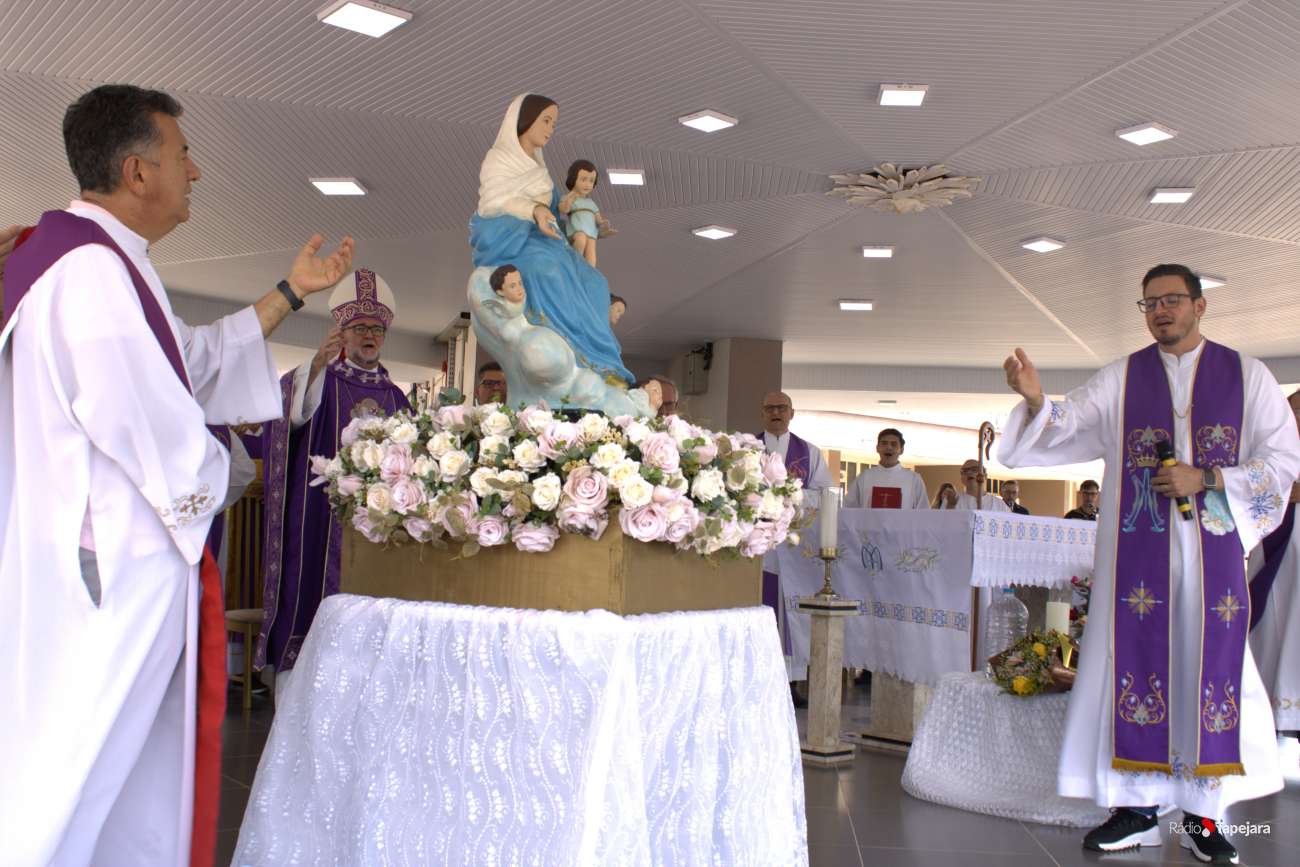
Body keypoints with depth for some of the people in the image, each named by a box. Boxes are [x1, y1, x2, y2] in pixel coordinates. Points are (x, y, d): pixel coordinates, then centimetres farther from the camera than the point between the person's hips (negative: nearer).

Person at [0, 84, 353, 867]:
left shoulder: (103, 261, 17)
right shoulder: (92, 268, -18)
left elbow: (198, 357, 26)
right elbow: (141, 412, -23)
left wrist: (292, 293, 28)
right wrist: (200, 485, -5)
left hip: (114, 559, 11)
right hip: (118, 560, -11)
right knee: (76, 778, -3)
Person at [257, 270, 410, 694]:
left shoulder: (395, 396, 16)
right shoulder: (323, 379, 3)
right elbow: (294, 412, -21)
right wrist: (317, 365, -37)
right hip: (323, 512, -4)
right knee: (312, 594, -6)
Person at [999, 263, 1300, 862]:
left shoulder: (1247, 375, 6)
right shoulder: (1119, 379, 8)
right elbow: (1064, 428, -3)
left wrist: (1206, 479, -10)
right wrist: (1036, 398, -23)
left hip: (1214, 549, 0)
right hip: (1138, 550, 1)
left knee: (1209, 668, 0)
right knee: (1135, 663, -1)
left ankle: (1202, 813, 10)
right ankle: (1137, 807, 8)